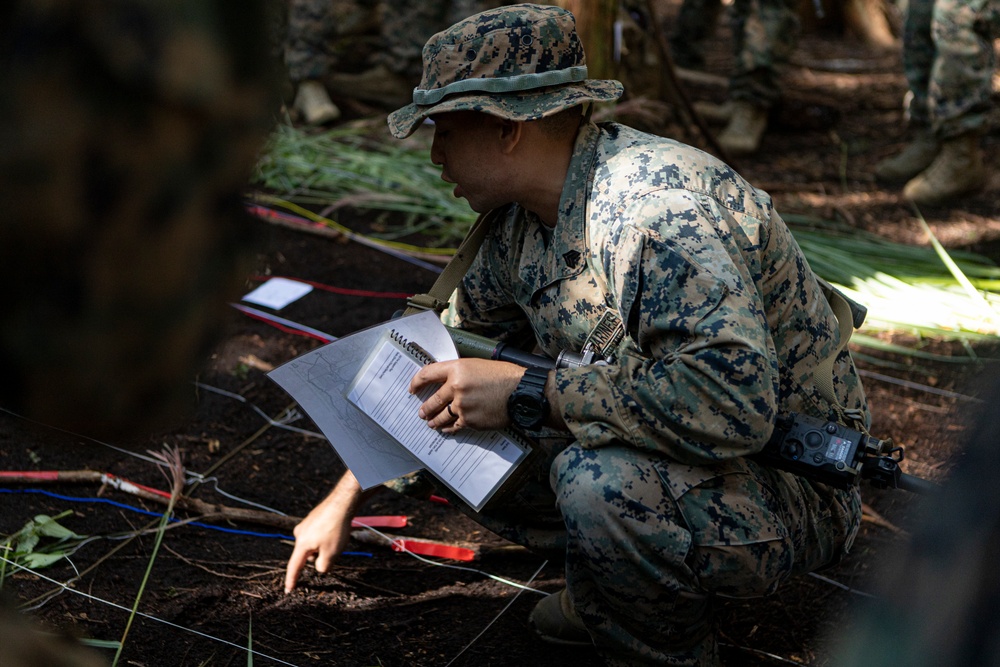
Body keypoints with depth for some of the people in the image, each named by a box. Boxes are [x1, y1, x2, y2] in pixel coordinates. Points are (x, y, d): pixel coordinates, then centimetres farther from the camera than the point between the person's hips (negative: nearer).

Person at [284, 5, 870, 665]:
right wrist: (348, 494, 17)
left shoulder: (661, 207, -29)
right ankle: (617, 586, 13)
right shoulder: (524, 215, 0)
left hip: (793, 488, -8)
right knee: (456, 428, 3)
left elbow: (732, 400, -41)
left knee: (599, 479, -36)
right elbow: (443, 358, 13)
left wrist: (525, 394, -33)